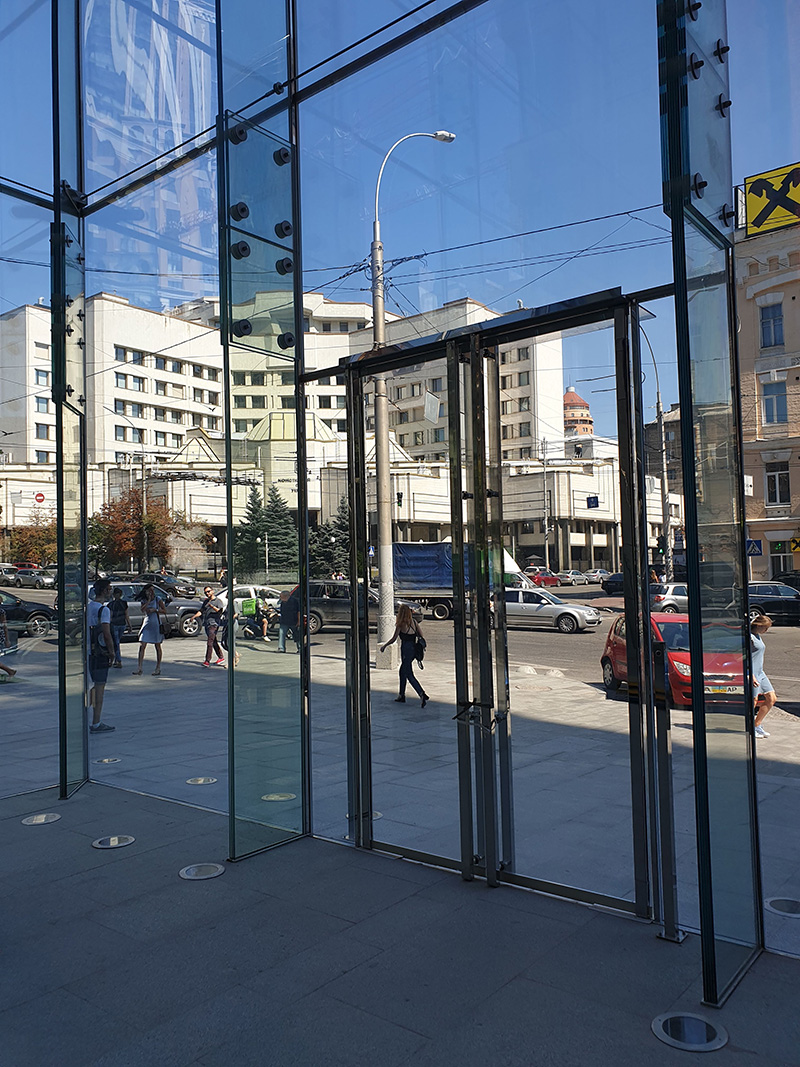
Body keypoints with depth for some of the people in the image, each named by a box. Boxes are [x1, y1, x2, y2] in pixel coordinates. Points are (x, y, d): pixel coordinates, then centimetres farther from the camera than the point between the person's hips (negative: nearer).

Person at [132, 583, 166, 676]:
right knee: (142, 646, -6)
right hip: (146, 624, 2)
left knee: (157, 646, 5)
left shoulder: (158, 599, 0)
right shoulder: (144, 600, 6)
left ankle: (158, 668, 14)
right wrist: (148, 600, -13)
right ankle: (139, 668, -6)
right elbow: (142, 610, -12)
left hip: (156, 624, -2)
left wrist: (155, 610, -14)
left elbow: (165, 611, -3)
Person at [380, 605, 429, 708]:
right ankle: (401, 696, 29)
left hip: (406, 650, -7)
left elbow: (393, 639, -8)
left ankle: (423, 695, -17)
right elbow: (421, 635, 4)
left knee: (409, 675, -2)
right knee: (402, 671, 21)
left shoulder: (400, 624, -11)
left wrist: (384, 646, 6)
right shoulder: (414, 622, 4)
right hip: (414, 649, 7)